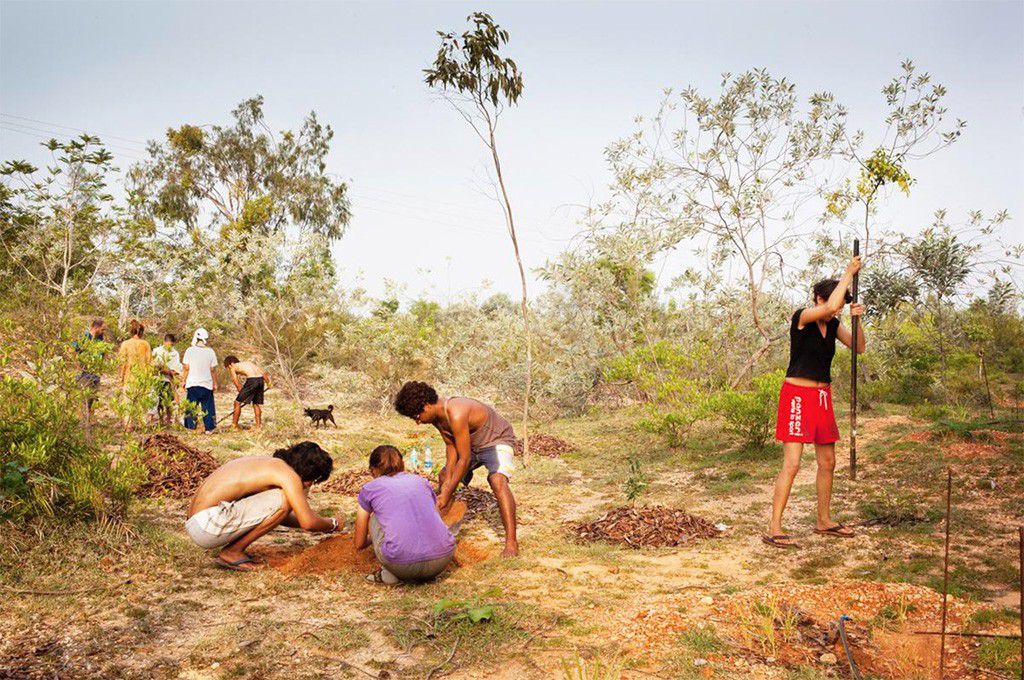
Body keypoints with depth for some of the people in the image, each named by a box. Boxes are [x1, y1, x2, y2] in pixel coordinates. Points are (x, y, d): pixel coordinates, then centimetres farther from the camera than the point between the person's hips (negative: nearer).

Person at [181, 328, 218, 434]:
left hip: (192, 384, -1)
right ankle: (208, 428, 7)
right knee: (207, 407, 7)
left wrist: (183, 381, 10)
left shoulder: (190, 351, -6)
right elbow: (212, 370, 2)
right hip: (207, 385, 1)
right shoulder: (210, 352, -2)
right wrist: (215, 384, 10)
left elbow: (186, 368, -3)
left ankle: (191, 427, 7)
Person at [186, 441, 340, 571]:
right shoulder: (288, 473, -11)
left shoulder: (266, 462, 17)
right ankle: (232, 551, -4)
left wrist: (320, 524, 28)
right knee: (284, 500, -15)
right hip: (207, 523, -10)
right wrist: (331, 524, 6)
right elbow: (308, 522, -15)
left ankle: (232, 548, 10)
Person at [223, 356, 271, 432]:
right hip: (261, 380, 6)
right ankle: (258, 427, 24)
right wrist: (268, 383, 25)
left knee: (237, 402, 9)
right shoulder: (248, 363, 31)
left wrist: (244, 397, 17)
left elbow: (238, 385, 10)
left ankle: (234, 426, 16)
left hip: (252, 380, -6)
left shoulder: (233, 368, 15)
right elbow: (263, 373, 20)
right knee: (256, 404, 21)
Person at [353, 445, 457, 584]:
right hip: (441, 562, 3)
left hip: (403, 565, -2)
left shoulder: (369, 489, 15)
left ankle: (390, 573, 12)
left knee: (375, 519, 23)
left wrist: (372, 537, 50)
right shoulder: (421, 481, 23)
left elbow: (359, 543, 26)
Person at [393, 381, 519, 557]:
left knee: (497, 481, -32)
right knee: (443, 478, 12)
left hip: (497, 440, -9)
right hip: (472, 444, 9)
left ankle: (511, 542, -31)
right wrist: (447, 484, -9)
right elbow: (451, 447, -1)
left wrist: (448, 493, -25)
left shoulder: (456, 414, -37)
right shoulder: (437, 415, -10)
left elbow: (464, 459, -32)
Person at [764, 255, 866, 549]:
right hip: (797, 394, -8)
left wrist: (857, 319, -8)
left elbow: (859, 348, 7)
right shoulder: (801, 317, -11)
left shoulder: (833, 325, 10)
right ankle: (773, 529, -10)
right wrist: (849, 273, -16)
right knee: (792, 464, -13)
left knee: (828, 462, 14)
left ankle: (824, 521, 29)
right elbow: (830, 306, -28)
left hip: (822, 395, 8)